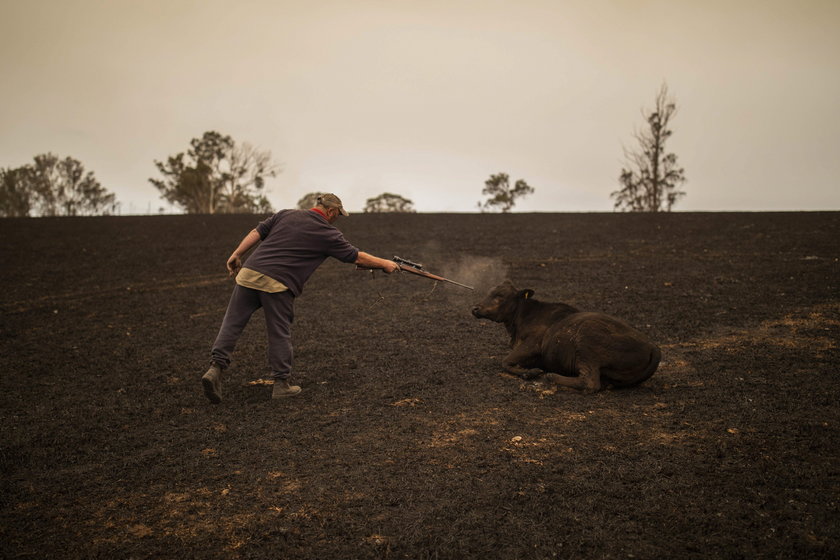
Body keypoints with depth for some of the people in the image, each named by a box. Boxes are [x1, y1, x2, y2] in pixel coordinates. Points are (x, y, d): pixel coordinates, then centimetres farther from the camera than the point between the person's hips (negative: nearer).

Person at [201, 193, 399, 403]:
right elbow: (358, 257, 11)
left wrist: (236, 255, 16)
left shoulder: (285, 214, 16)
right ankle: (281, 384, 14)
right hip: (278, 284, -4)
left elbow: (257, 232, 12)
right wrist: (385, 264, 23)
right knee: (280, 334, 7)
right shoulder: (328, 234, 5)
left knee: (232, 324, 7)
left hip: (249, 273, 4)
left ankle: (215, 368, -4)